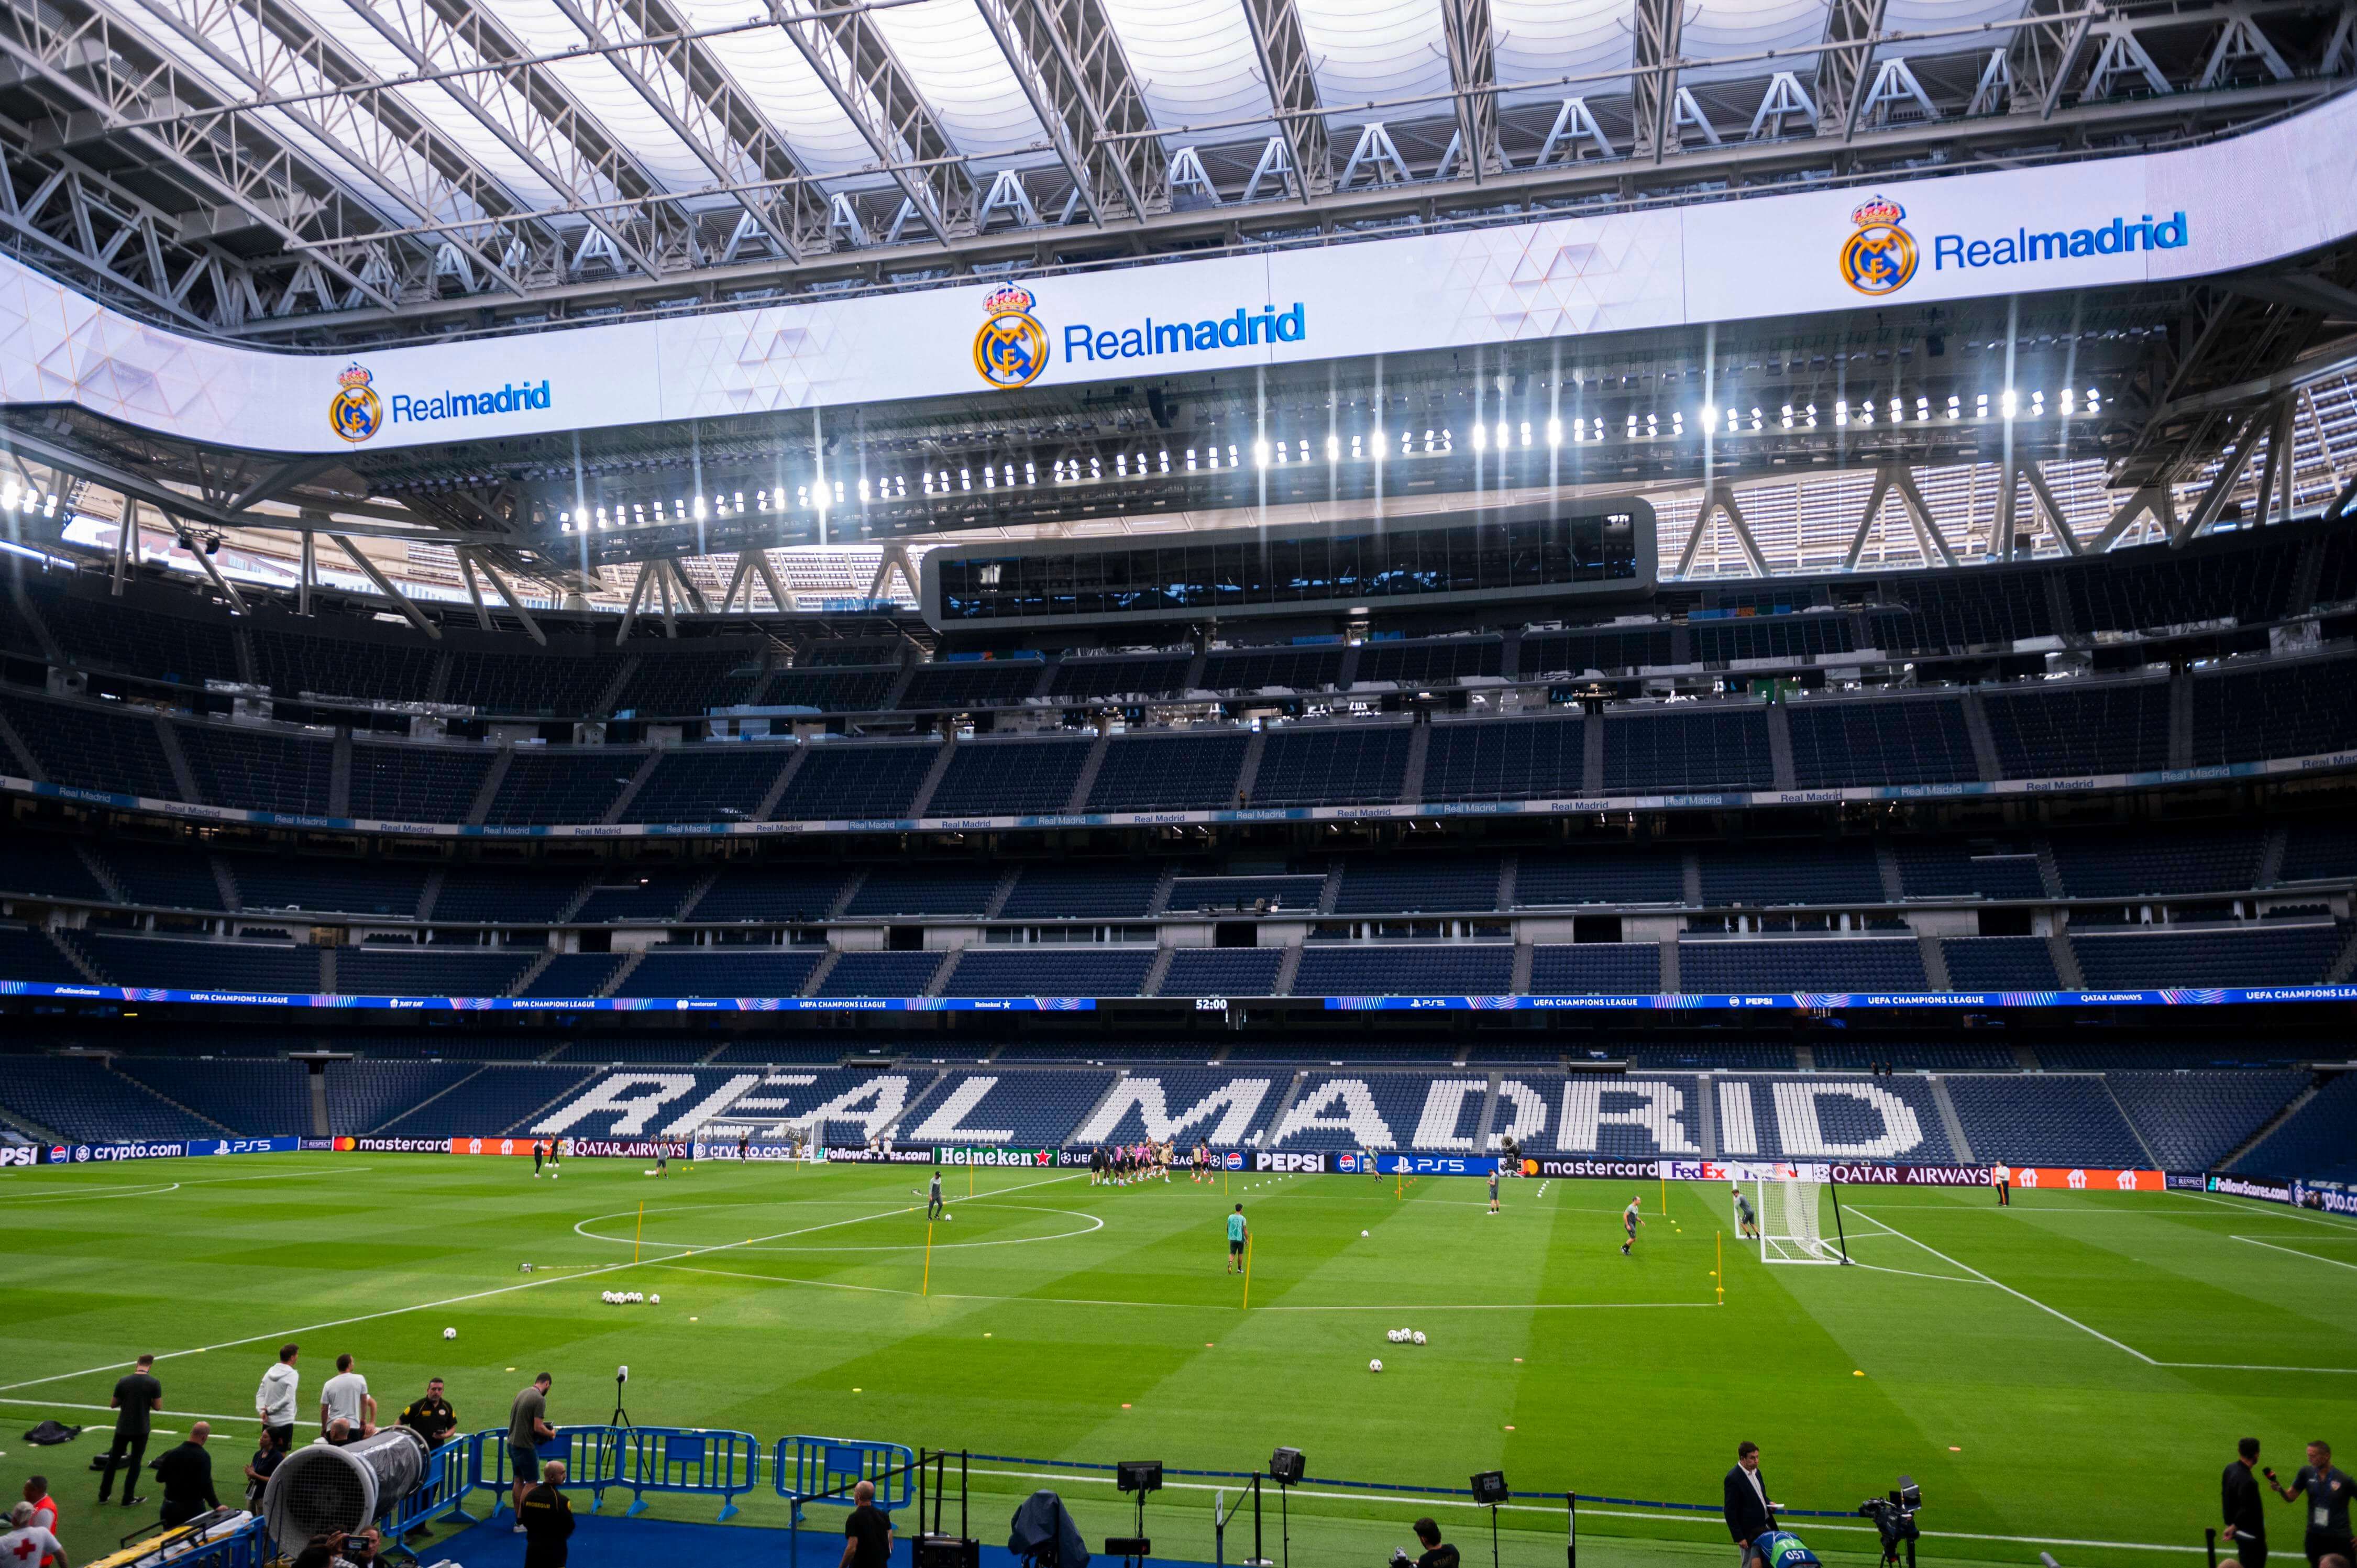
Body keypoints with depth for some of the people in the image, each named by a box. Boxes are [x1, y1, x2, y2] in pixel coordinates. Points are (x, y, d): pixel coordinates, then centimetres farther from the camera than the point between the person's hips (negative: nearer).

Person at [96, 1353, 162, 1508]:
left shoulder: (123, 1381, -7)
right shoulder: (154, 1383, -11)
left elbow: (113, 1405, 1)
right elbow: (158, 1407, -7)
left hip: (123, 1428, 2)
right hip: (141, 1430, -2)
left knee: (113, 1460, 17)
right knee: (135, 1463, 8)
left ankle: (103, 1495, 24)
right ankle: (128, 1499, 10)